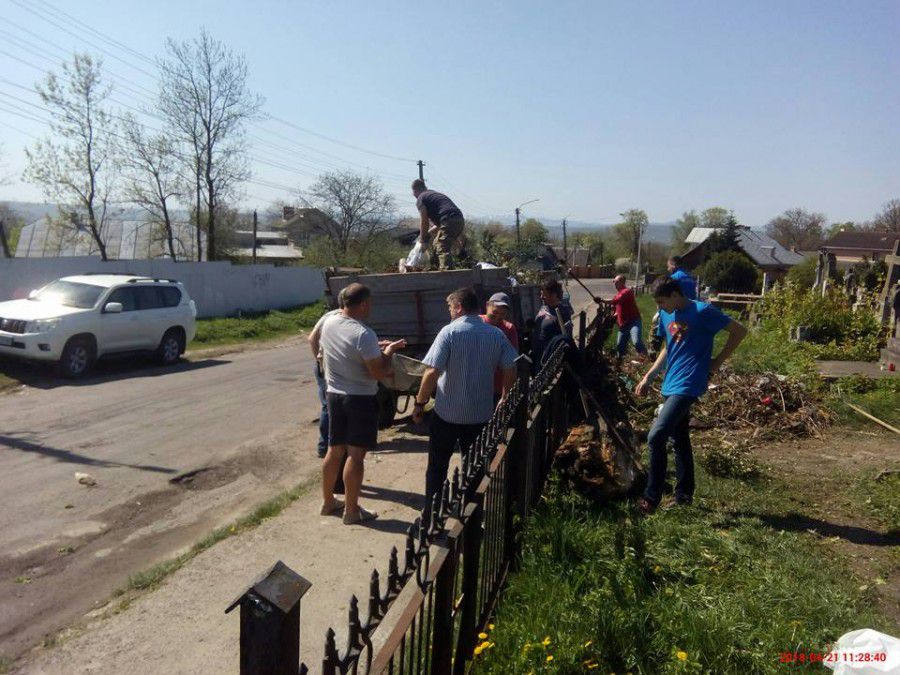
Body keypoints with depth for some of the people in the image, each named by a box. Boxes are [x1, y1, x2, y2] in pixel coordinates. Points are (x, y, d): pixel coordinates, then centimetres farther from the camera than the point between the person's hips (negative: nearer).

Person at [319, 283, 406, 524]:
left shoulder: (328, 323, 1)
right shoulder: (363, 334, -23)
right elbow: (379, 373, -20)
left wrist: (376, 348, 16)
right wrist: (388, 352, -4)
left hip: (334, 394, 7)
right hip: (360, 399, -7)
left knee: (334, 450, 18)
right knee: (355, 455, 2)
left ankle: (328, 501, 30)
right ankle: (352, 511, 11)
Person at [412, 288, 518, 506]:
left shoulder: (449, 332, -13)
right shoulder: (497, 335, -1)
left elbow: (432, 372, -20)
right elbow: (511, 371, -1)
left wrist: (419, 403, -9)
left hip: (447, 413, -3)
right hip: (481, 414, 3)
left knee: (437, 467, 11)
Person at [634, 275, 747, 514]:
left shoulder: (702, 312, -13)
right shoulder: (666, 315, 9)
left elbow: (739, 331, -7)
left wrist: (717, 362, -8)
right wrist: (648, 377, 14)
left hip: (688, 385, -8)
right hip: (671, 385, 8)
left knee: (656, 437, -16)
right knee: (680, 440, 16)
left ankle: (651, 497, -7)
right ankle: (684, 494, 28)